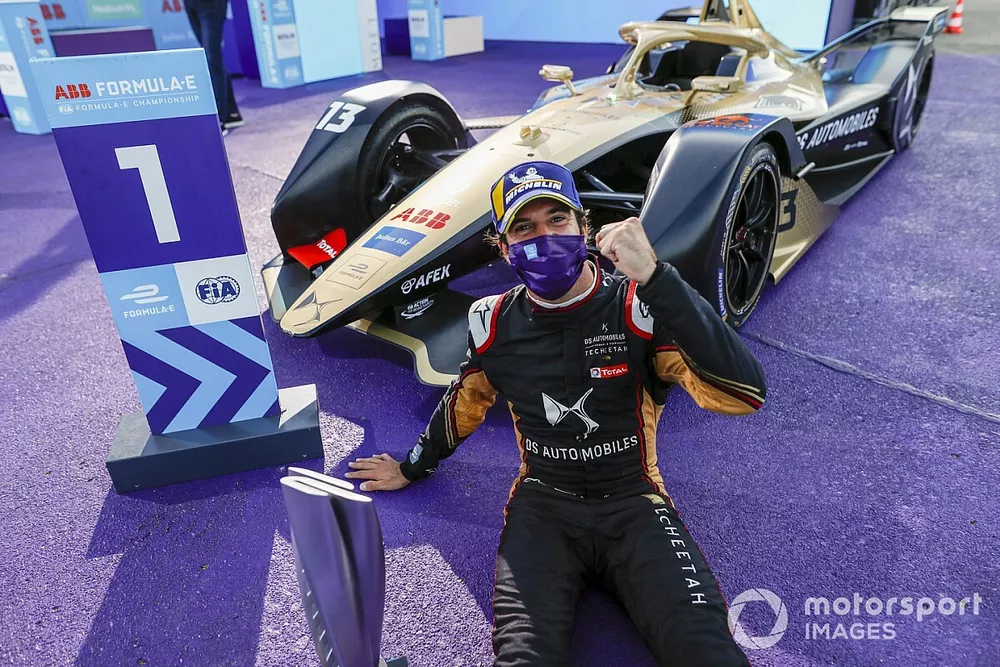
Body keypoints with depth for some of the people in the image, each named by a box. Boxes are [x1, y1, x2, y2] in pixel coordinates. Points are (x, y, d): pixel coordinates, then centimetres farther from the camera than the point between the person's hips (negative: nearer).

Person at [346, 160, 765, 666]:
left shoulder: (639, 307, -10)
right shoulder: (494, 323, 1)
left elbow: (744, 394, -23)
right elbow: (463, 406, 20)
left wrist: (654, 278, -31)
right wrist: (412, 468, 34)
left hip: (632, 504, -1)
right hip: (542, 506, 2)